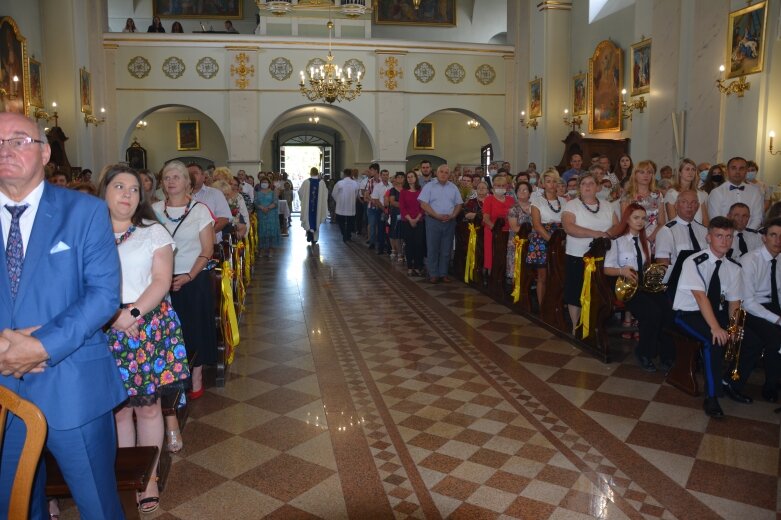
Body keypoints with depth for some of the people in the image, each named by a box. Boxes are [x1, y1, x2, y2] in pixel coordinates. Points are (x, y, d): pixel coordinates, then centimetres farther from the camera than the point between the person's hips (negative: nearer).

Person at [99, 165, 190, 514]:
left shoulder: (154, 232, 5)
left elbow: (162, 281, -3)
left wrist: (133, 312, -18)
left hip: (148, 326, -1)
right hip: (105, 331, 1)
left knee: (148, 405, 5)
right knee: (117, 407, 6)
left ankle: (150, 477, 20)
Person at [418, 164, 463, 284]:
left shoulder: (453, 187, 11)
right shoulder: (429, 186, 0)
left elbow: (459, 204, 11)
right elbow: (423, 204, -8)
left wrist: (452, 216, -7)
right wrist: (437, 215, -15)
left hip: (449, 222, 3)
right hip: (433, 221, -3)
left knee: (446, 249, 7)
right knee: (433, 249, 1)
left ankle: (443, 273, 15)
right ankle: (433, 274, 8)